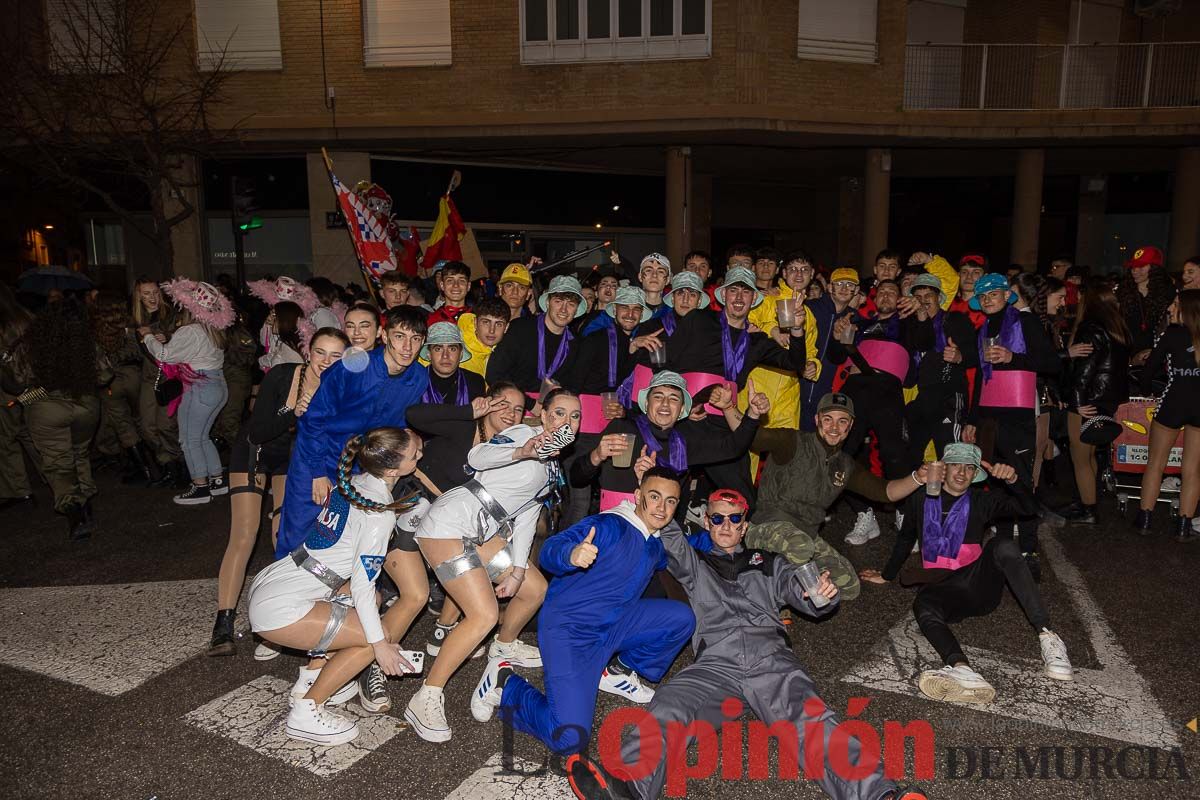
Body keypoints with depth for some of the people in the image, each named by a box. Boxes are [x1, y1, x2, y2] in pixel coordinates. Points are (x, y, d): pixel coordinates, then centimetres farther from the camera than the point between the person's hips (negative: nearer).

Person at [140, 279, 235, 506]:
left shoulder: (189, 332, -16)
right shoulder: (212, 330, 12)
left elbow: (165, 354, -10)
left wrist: (148, 336, 5)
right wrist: (167, 341, 12)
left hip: (199, 390, -9)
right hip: (219, 387, 9)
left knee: (190, 440, 2)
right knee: (202, 437, 19)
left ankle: (200, 488, 5)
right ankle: (218, 480, 21)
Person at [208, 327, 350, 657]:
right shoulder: (281, 376, -30)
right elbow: (256, 434, -29)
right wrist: (295, 413, -43)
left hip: (293, 458, 2)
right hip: (253, 453, -2)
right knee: (243, 536, -11)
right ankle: (223, 624, -7)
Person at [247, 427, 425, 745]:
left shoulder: (354, 483, 5)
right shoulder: (381, 513, -18)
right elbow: (362, 583, -18)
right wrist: (380, 644, -12)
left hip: (269, 584, 9)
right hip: (279, 611, -9)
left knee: (362, 599, 21)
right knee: (375, 636, -5)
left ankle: (310, 680, 27)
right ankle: (306, 713, 4)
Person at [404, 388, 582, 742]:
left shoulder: (554, 467, 15)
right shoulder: (524, 433, -12)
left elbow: (527, 515, 16)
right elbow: (477, 457, -32)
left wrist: (517, 571, 8)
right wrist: (522, 452, -51)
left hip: (485, 533, 9)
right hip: (449, 524, -9)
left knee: (535, 589, 14)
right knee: (484, 614, -19)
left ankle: (505, 646, 42)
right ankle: (425, 700, -8)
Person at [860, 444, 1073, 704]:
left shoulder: (981, 501, 13)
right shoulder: (921, 500, 13)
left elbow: (1028, 507, 0)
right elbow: (906, 539, 24)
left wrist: (1012, 480, -20)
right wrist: (887, 575, 30)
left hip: (981, 582, 1)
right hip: (944, 589, -1)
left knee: (1003, 545, -29)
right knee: (923, 606, -35)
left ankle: (1047, 636, -36)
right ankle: (961, 669, -64)